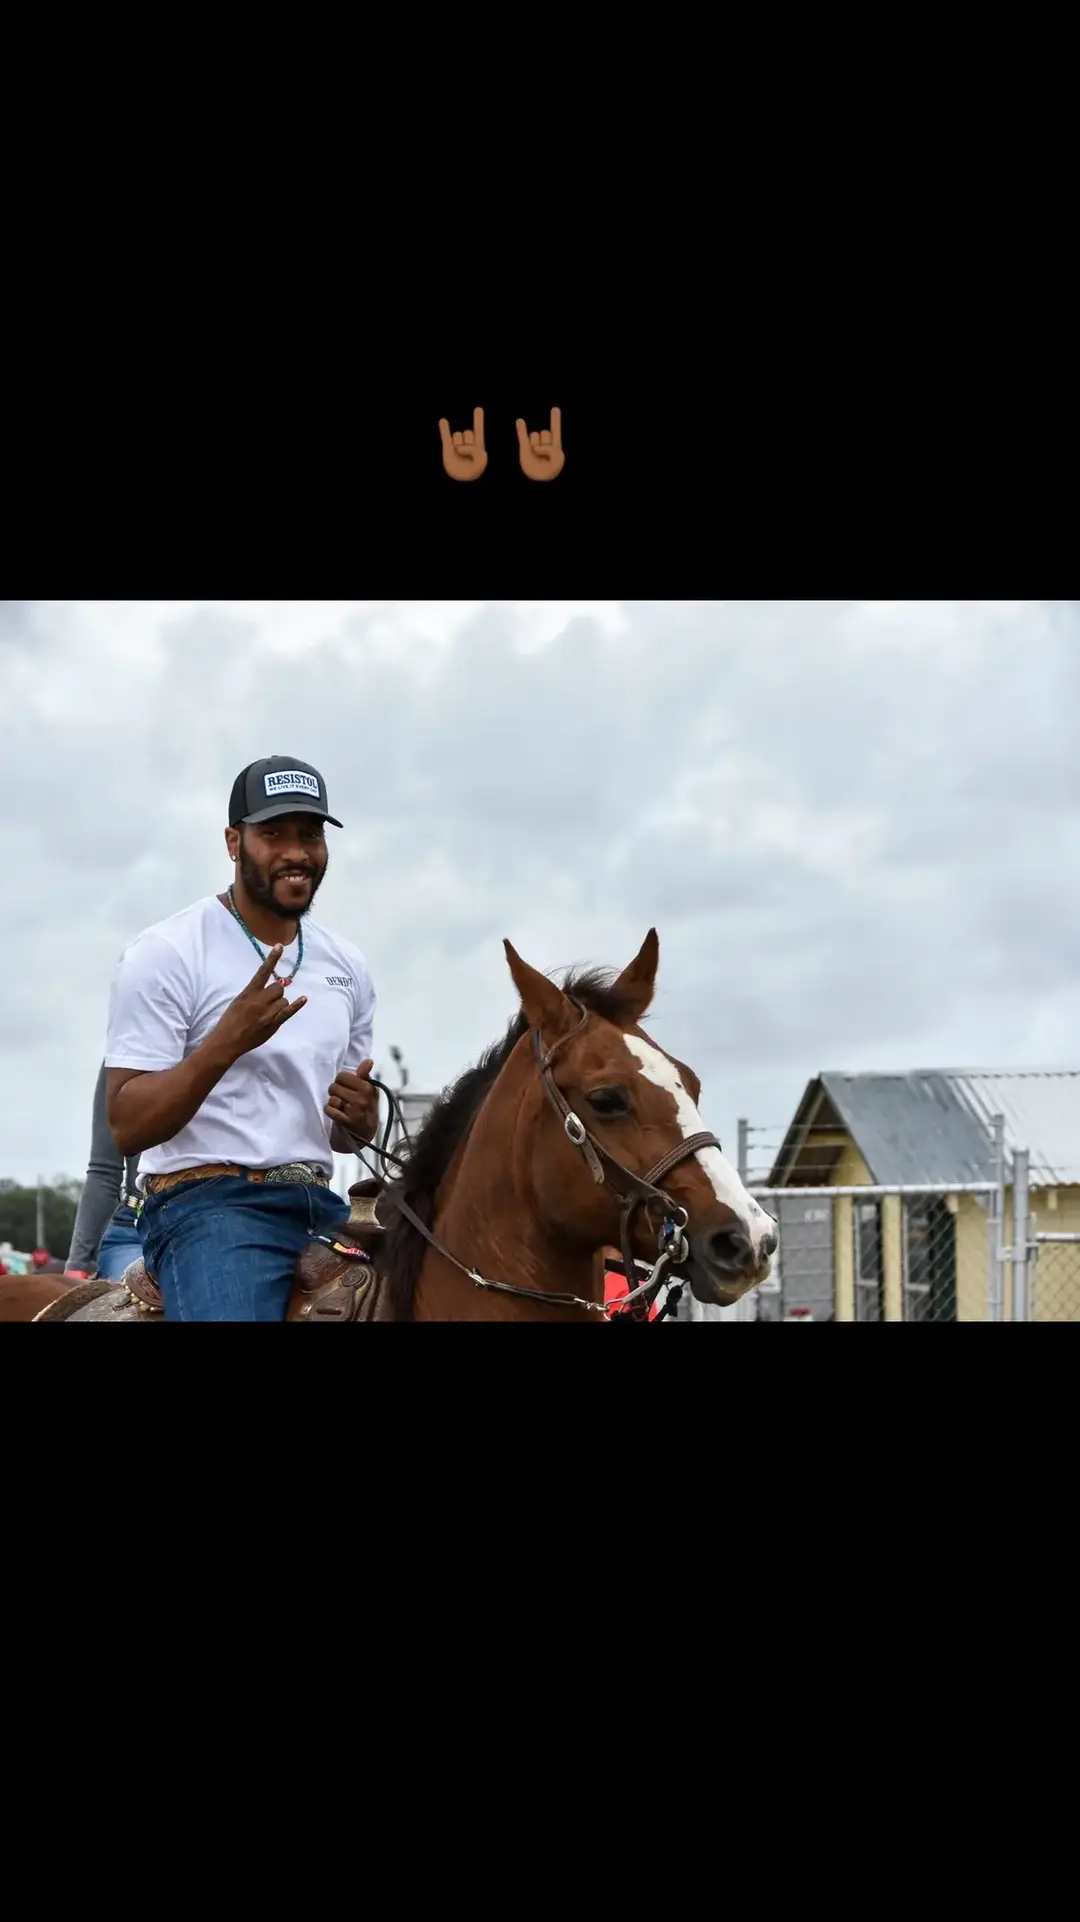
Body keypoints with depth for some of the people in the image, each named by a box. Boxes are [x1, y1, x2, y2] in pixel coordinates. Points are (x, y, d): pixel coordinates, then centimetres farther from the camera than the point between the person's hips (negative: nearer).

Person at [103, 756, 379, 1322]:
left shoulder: (346, 966, 14)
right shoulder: (165, 954, -5)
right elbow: (128, 1129, -11)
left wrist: (359, 1119, -2)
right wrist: (228, 1040, -24)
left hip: (320, 1206, 6)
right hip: (209, 1204, -6)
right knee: (234, 1305, -31)